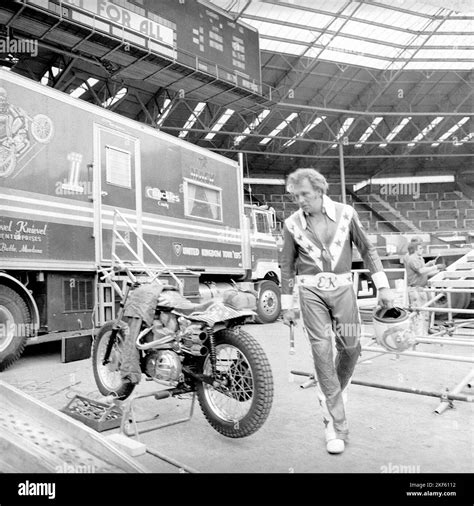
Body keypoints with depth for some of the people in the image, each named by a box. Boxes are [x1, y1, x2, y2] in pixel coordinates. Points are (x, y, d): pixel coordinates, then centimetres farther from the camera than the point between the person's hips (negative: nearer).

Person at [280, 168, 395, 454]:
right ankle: (336, 426, 4)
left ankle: (330, 397, 33)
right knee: (322, 352, -6)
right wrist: (287, 305, 7)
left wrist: (383, 286, 1)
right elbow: (287, 266, 8)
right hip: (310, 290, -1)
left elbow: (367, 249, 6)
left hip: (342, 287, 1)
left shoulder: (345, 213, 0)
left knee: (351, 348, 3)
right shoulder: (293, 224, 0)